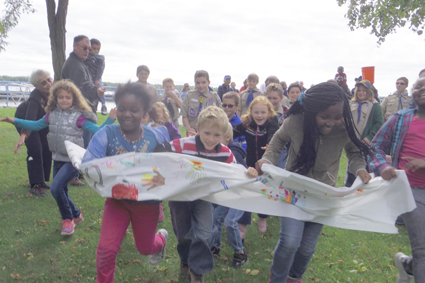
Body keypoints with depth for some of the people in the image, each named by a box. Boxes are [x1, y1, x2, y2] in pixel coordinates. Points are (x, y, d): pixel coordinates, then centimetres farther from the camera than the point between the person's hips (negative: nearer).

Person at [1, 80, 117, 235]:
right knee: (61, 192, 14)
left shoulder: (79, 116, -14)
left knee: (56, 187, -18)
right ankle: (76, 215, 39)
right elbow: (36, 125, 18)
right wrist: (14, 121, 16)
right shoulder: (52, 114, 3)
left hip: (73, 160, -6)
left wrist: (110, 119, -30)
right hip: (58, 159, 7)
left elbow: (98, 130, -16)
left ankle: (68, 219, 4)